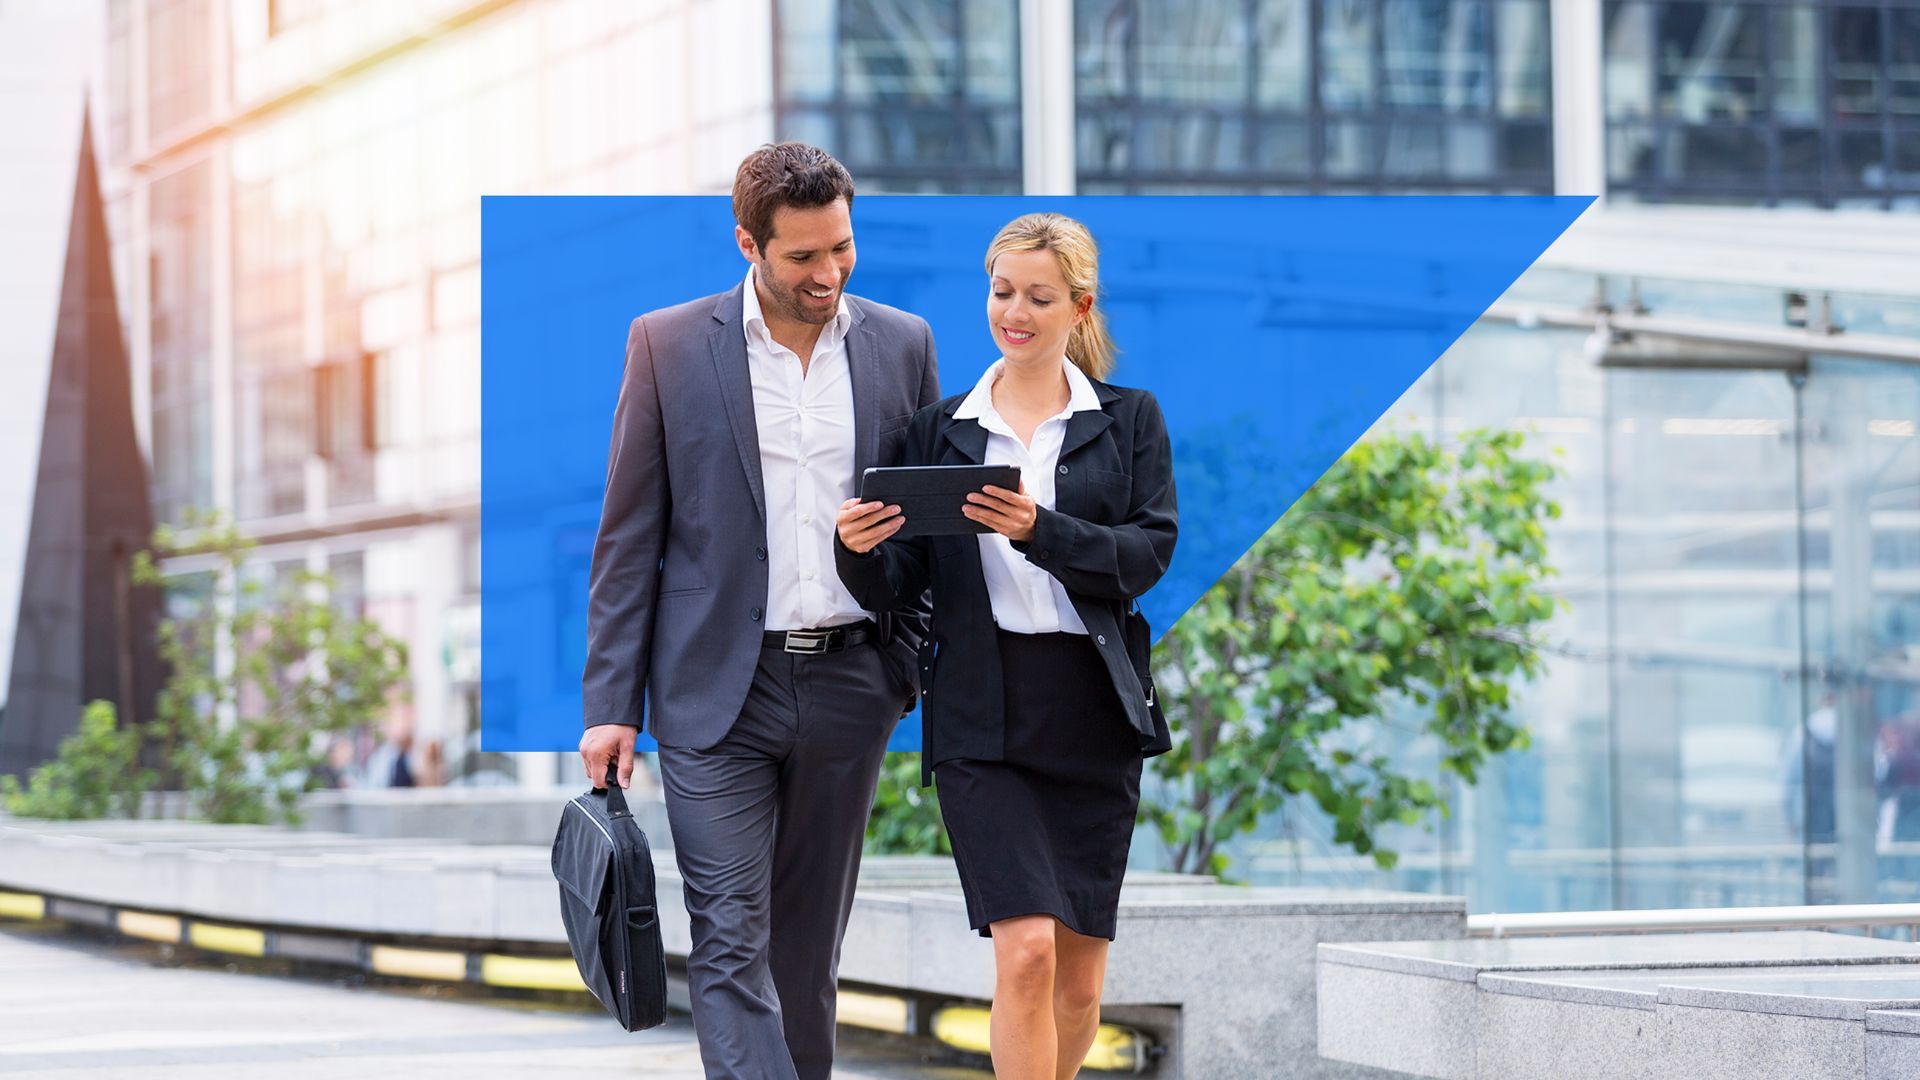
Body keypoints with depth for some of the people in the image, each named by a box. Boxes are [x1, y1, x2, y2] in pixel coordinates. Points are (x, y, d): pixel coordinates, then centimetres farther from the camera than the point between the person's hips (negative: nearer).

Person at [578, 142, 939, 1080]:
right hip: (718, 691, -2)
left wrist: (920, 663, 4)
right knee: (731, 945, -10)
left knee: (809, 943, 11)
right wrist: (610, 704, -3)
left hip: (850, 685, 3)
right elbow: (628, 537, 1)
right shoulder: (668, 345, -1)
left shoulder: (902, 345, 5)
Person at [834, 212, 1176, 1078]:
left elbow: (1148, 553, -6)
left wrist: (1039, 530, -21)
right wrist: (860, 550, -16)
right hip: (983, 714, -1)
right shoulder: (940, 430, 10)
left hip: (1093, 712, 1)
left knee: (1080, 976, 6)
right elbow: (897, 584, 6)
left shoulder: (1130, 420, 8)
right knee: (1025, 950, -16)